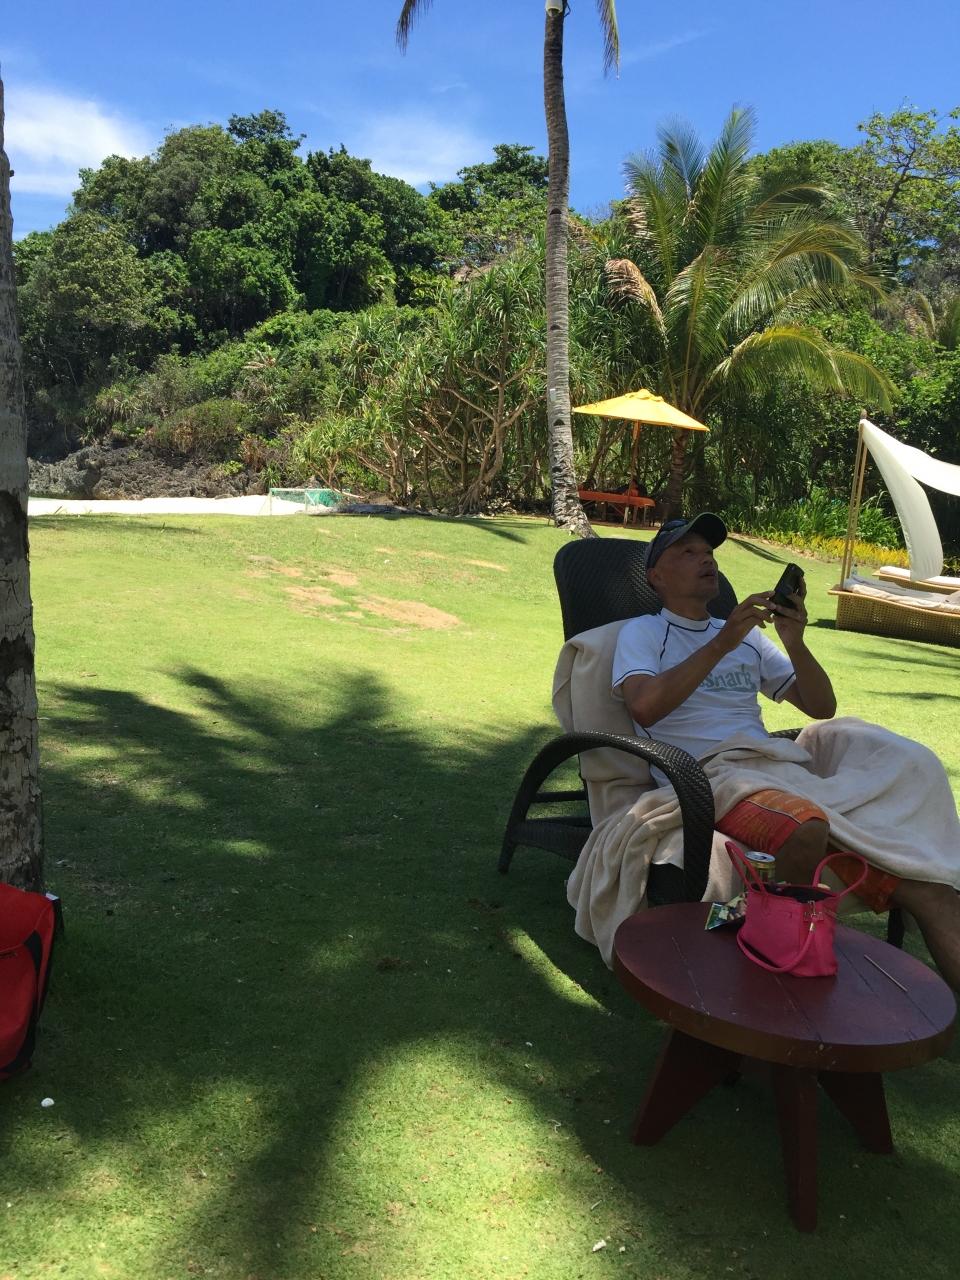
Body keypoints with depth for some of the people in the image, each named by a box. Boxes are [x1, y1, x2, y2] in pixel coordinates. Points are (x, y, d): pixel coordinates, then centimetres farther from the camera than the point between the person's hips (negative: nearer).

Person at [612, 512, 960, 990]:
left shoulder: (748, 635, 27)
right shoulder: (642, 632, 10)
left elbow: (822, 707, 20)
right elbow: (644, 707, -12)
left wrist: (795, 643, 2)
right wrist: (721, 644, -14)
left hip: (781, 774, 6)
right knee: (805, 826, -40)